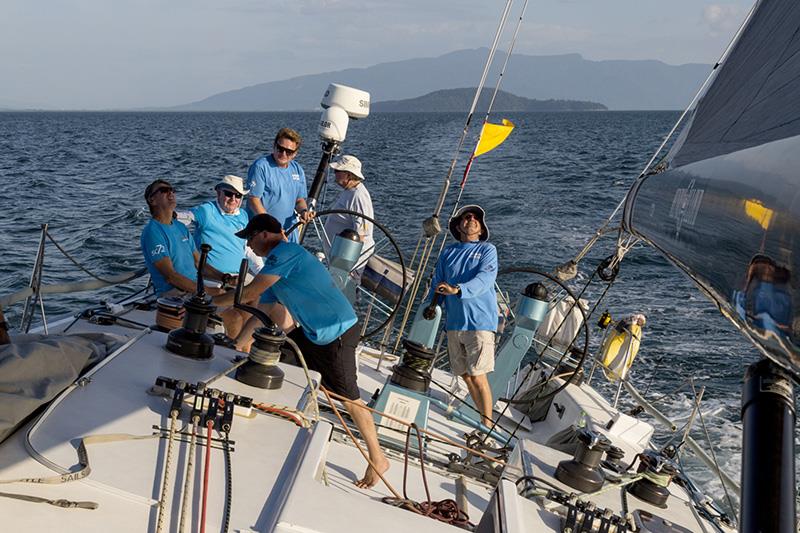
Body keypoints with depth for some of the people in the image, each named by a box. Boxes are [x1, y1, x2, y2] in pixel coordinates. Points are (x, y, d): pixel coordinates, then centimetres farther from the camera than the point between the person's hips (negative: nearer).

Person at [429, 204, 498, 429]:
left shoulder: (488, 250, 3)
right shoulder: (448, 253, 16)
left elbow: (484, 279, -15)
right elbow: (436, 284, 16)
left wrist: (457, 290, -30)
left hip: (480, 321, -5)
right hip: (454, 323, 5)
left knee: (477, 376, -10)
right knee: (465, 375, 9)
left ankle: (488, 425, -2)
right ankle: (483, 420, 23)